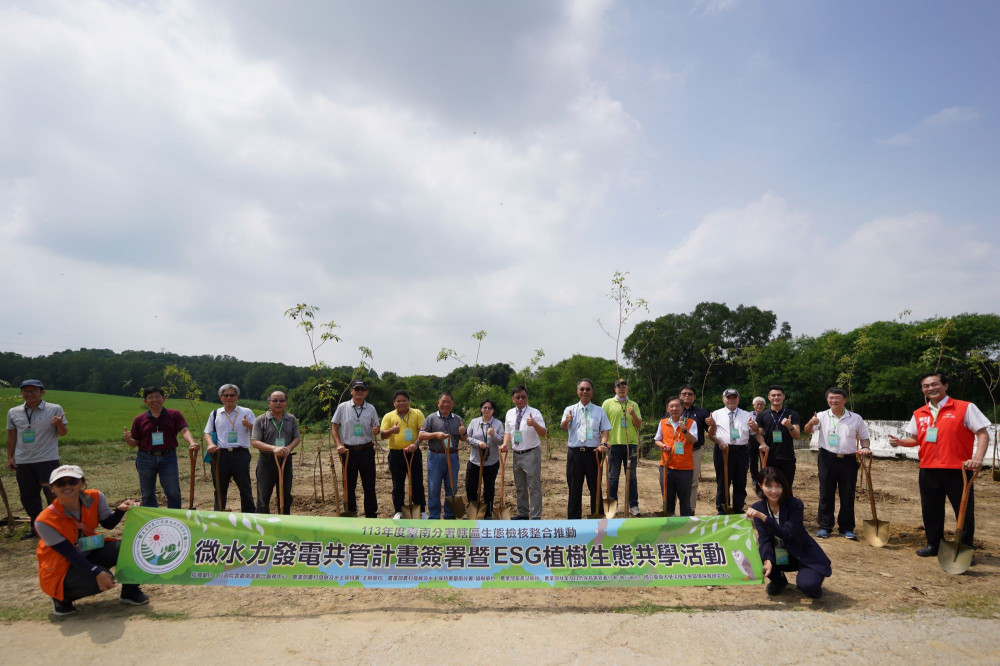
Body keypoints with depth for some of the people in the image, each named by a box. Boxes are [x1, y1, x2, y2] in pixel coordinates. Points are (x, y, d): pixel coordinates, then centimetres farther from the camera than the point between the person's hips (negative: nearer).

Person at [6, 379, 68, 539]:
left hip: (48, 460, -4)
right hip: (22, 462, 5)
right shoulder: (13, 412, 8)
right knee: (27, 496, 12)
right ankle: (36, 527, 26)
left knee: (52, 494, -4)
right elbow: (11, 436, 15)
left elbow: (62, 433, -4)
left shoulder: (54, 409, -3)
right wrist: (10, 457, 12)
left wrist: (59, 424, -26)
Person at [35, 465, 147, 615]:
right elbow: (70, 553, -24)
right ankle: (61, 596, 0)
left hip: (90, 553, 5)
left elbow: (108, 523, 0)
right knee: (101, 581, -31)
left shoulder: (95, 498, -13)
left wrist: (120, 510, -23)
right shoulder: (44, 521, -24)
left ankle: (130, 592, 1)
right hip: (61, 567, -4)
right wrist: (97, 572, -35)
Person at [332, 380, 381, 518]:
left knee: (369, 485, 5)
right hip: (348, 451, -1)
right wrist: (338, 444, -9)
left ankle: (371, 515, 15)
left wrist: (376, 431, -15)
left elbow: (377, 428, 10)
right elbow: (334, 428, 4)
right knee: (349, 485, 7)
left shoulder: (371, 408, 4)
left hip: (366, 451, 1)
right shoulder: (342, 407, 0)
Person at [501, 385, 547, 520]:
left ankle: (535, 517, 5)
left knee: (534, 487, -3)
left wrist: (534, 424, -35)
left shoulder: (534, 413, -10)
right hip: (517, 454, 6)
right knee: (520, 487, 18)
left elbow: (544, 433, -16)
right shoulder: (509, 414, 6)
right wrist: (505, 443, -7)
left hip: (531, 454, -6)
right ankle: (523, 513, 33)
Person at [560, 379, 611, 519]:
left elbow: (605, 430, 3)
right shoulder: (570, 410, 5)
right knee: (574, 488, 6)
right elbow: (563, 427, -10)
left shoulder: (599, 411, 8)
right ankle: (574, 518, 16)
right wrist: (566, 421, -34)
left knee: (595, 487, 7)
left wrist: (603, 444, -17)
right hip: (574, 453, 0)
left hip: (593, 452, 0)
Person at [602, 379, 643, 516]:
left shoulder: (633, 404, 12)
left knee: (631, 476, 6)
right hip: (614, 443, -2)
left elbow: (639, 425, 7)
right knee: (613, 477, 5)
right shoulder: (608, 403, 5)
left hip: (631, 443, 2)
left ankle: (633, 505, 12)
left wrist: (633, 414, -12)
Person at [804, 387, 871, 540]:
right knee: (826, 494, 4)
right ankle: (824, 526, 13)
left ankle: (847, 528, 17)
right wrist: (810, 423, -31)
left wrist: (865, 448, -7)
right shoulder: (822, 416, 2)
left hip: (848, 460, 1)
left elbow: (864, 438, 15)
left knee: (848, 496, 5)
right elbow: (807, 431, -8)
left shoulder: (856, 418, 7)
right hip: (827, 459, -1)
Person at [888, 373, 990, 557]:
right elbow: (916, 439, 18)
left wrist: (978, 457, -20)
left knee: (964, 511, 5)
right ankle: (934, 544, 27)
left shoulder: (965, 408, -3)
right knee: (931, 510, 12)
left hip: (958, 469, -4)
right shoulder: (919, 414, 11)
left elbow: (982, 434, -6)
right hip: (928, 470, 4)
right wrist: (900, 442, -3)